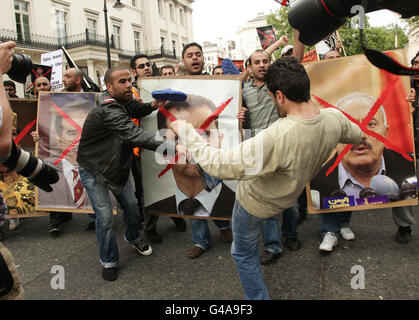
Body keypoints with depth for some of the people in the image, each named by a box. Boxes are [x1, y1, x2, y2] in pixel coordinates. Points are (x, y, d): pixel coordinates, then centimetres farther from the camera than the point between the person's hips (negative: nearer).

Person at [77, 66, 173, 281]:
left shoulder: (125, 103, -6)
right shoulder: (108, 112, -34)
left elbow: (136, 110, 15)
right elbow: (134, 134, -47)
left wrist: (153, 105, -11)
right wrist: (170, 147, -58)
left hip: (117, 165, 8)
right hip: (93, 170, -7)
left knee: (131, 205, 11)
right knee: (105, 216, -6)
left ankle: (133, 238, 40)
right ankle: (108, 261, 16)